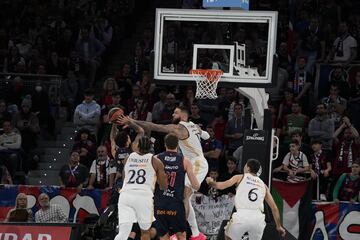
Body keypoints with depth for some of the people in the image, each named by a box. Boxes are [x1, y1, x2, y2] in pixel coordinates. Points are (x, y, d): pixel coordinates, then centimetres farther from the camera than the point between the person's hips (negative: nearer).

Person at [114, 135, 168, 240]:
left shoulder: (128, 158, 16)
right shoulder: (155, 161, 8)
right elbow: (164, 186, 10)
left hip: (125, 195, 2)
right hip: (144, 196, -2)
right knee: (145, 232, 16)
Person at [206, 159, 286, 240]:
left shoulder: (240, 177, 13)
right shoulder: (263, 185, 22)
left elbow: (221, 186, 5)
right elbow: (274, 207, 19)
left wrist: (211, 182, 26)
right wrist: (279, 226, 25)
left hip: (242, 216, -3)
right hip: (258, 218, 3)